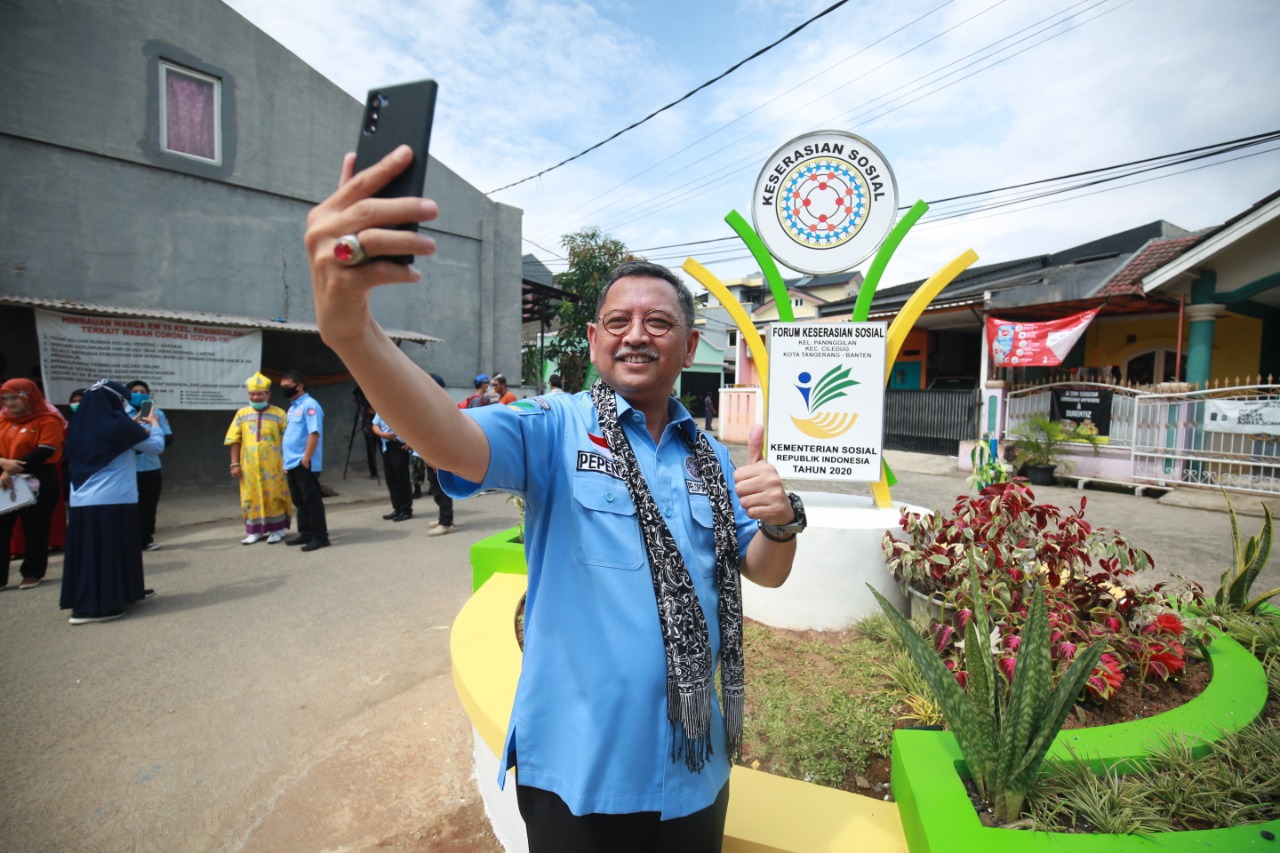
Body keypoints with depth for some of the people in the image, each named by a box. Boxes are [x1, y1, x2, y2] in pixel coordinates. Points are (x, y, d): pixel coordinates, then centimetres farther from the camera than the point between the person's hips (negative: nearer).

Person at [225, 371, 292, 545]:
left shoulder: (279, 414, -2)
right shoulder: (242, 414, 7)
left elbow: (287, 441, -3)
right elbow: (235, 441, 8)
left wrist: (287, 463, -7)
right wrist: (235, 464, 3)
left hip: (273, 466, -3)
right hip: (249, 466, 3)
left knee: (274, 497, 4)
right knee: (251, 498, 9)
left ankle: (277, 530, 16)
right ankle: (254, 531, 20)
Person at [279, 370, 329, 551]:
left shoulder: (309, 405, -12)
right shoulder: (293, 407, 18)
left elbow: (314, 433, -21)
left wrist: (306, 459, -23)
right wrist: (287, 462, 18)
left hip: (304, 464, -10)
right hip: (292, 463, 10)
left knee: (311, 499, -5)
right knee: (299, 500, 14)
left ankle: (320, 537, 0)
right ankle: (305, 533, 23)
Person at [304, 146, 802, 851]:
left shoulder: (710, 455, 1)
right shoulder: (553, 430, -14)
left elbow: (764, 572, 4)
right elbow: (451, 443, -33)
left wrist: (781, 522, -18)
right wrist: (349, 326, -50)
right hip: (578, 769, -4)